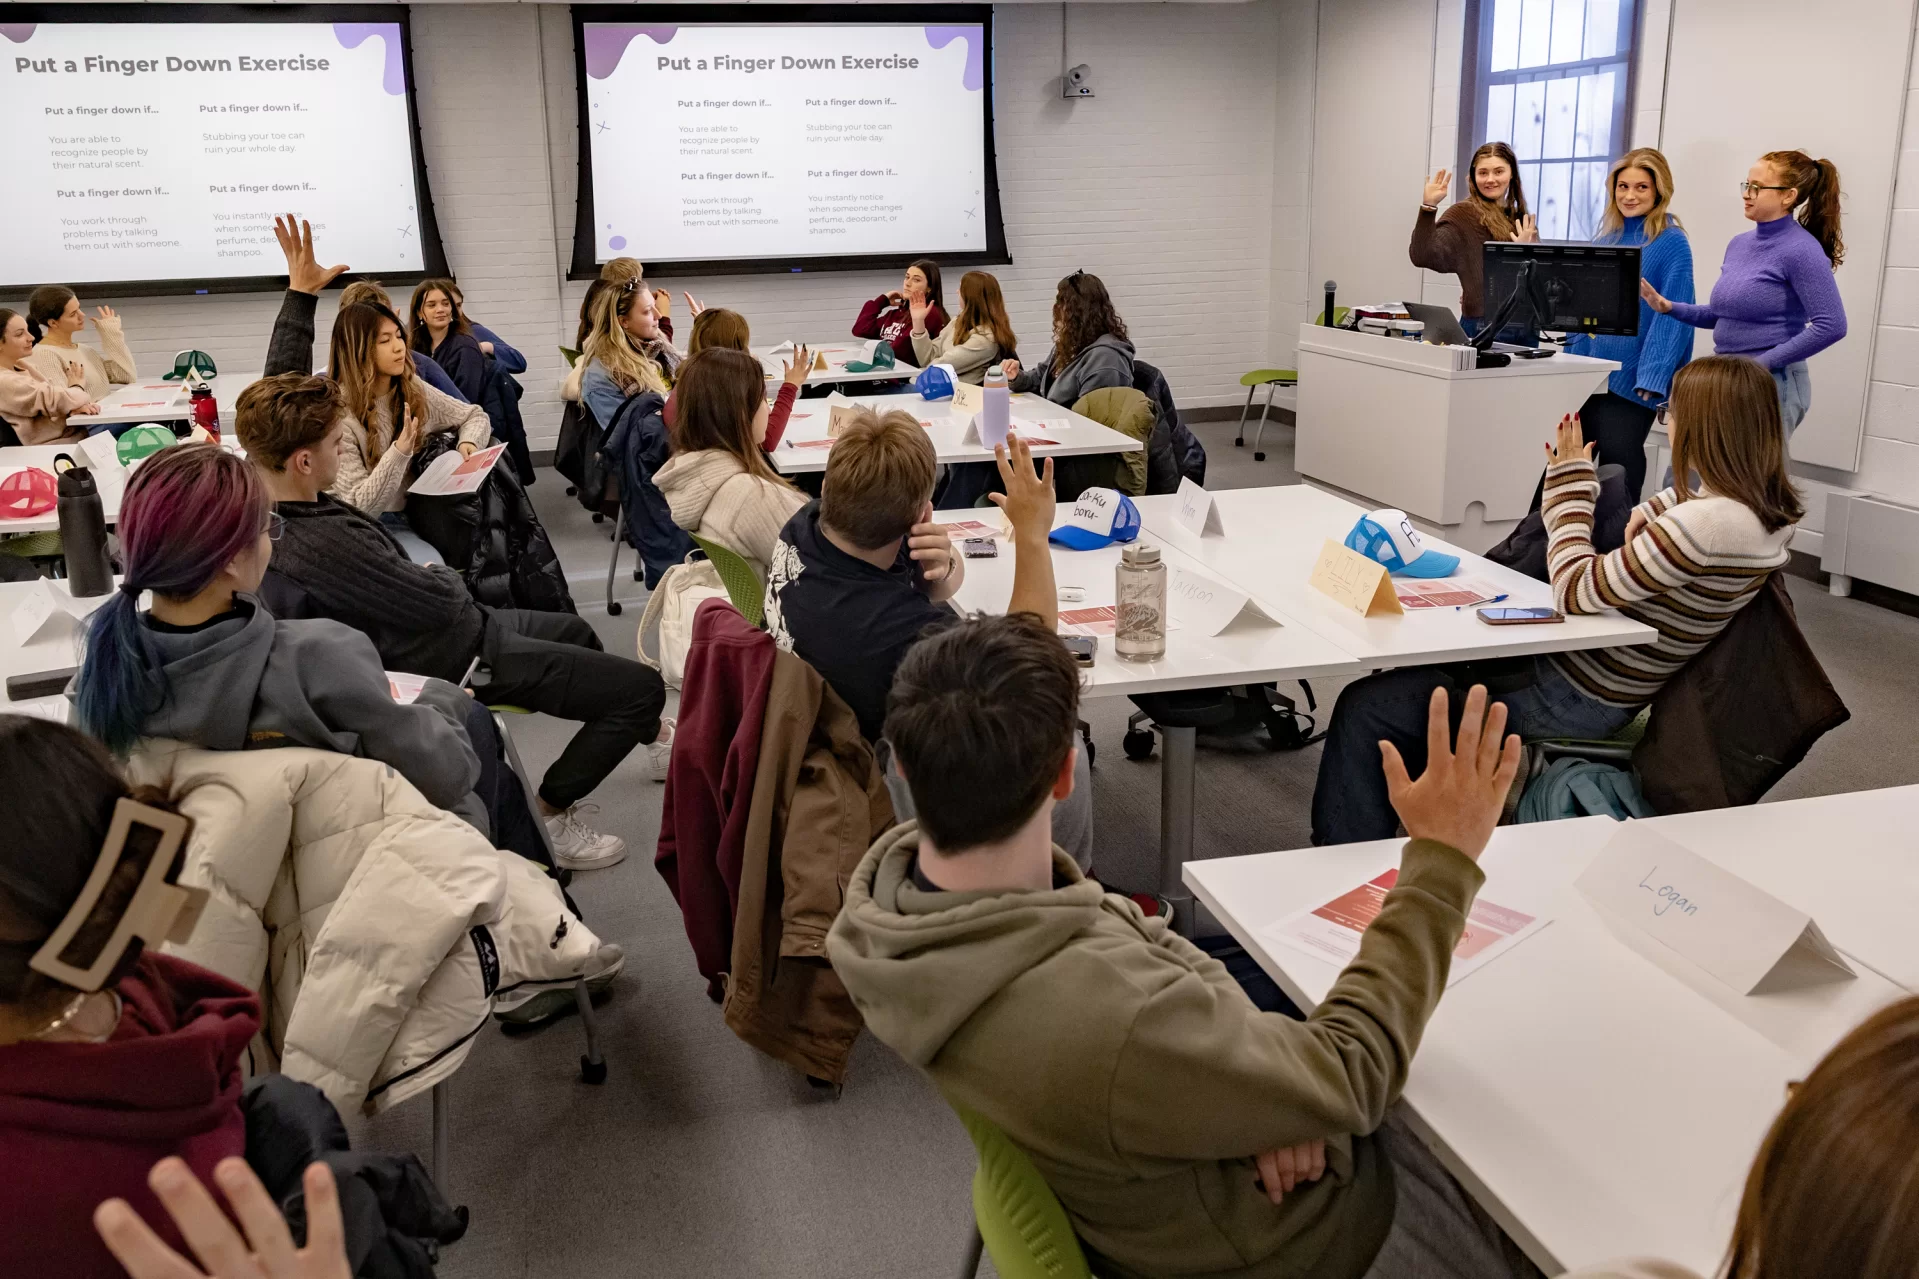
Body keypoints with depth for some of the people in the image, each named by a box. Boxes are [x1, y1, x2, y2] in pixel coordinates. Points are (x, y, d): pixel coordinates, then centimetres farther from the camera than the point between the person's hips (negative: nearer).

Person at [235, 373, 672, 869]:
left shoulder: (265, 507, -6)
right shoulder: (322, 544, -34)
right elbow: (440, 603, -26)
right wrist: (444, 577, -4)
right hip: (459, 660, -10)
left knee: (574, 631, 31)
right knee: (641, 686, -8)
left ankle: (654, 734, 48)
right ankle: (550, 818, 3)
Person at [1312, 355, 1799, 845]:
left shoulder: (1706, 524, -29)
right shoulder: (1767, 511, 2)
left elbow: (1574, 592, -23)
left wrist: (1571, 481, -12)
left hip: (1576, 700, -11)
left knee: (1364, 708, -8)